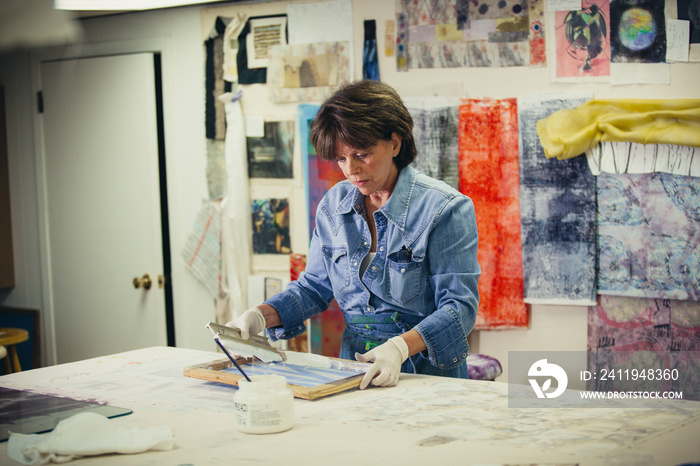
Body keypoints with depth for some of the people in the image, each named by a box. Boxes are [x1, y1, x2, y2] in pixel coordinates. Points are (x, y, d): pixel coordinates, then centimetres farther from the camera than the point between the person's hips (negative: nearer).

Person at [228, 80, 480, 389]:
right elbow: (314, 286, 19)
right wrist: (262, 316, 0)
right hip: (355, 374, 4)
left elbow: (460, 305, -11)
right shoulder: (333, 205, 11)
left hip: (430, 373, -4)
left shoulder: (445, 209, -7)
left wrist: (401, 345, -28)